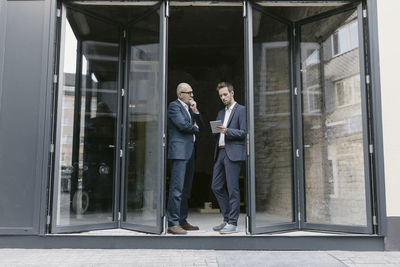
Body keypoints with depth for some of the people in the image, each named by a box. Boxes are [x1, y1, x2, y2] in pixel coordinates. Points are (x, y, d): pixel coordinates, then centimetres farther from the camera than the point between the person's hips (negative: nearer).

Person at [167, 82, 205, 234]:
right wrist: (195, 128, 2)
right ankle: (173, 223, -5)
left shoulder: (189, 108, 23)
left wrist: (196, 112, 5)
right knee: (177, 188, -10)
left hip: (189, 152, 9)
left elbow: (201, 127, 19)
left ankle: (182, 221, 18)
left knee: (186, 189, 11)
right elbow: (183, 125, -16)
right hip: (179, 152, -9)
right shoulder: (174, 105, -4)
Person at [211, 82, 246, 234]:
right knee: (216, 187, 8)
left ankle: (232, 223, 3)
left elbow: (243, 132, -8)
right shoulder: (221, 113, 22)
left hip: (233, 153, -7)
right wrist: (217, 131, -1)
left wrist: (227, 131, -20)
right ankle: (227, 219, 20)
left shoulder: (241, 110, 0)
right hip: (220, 153, 8)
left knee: (232, 188, -5)